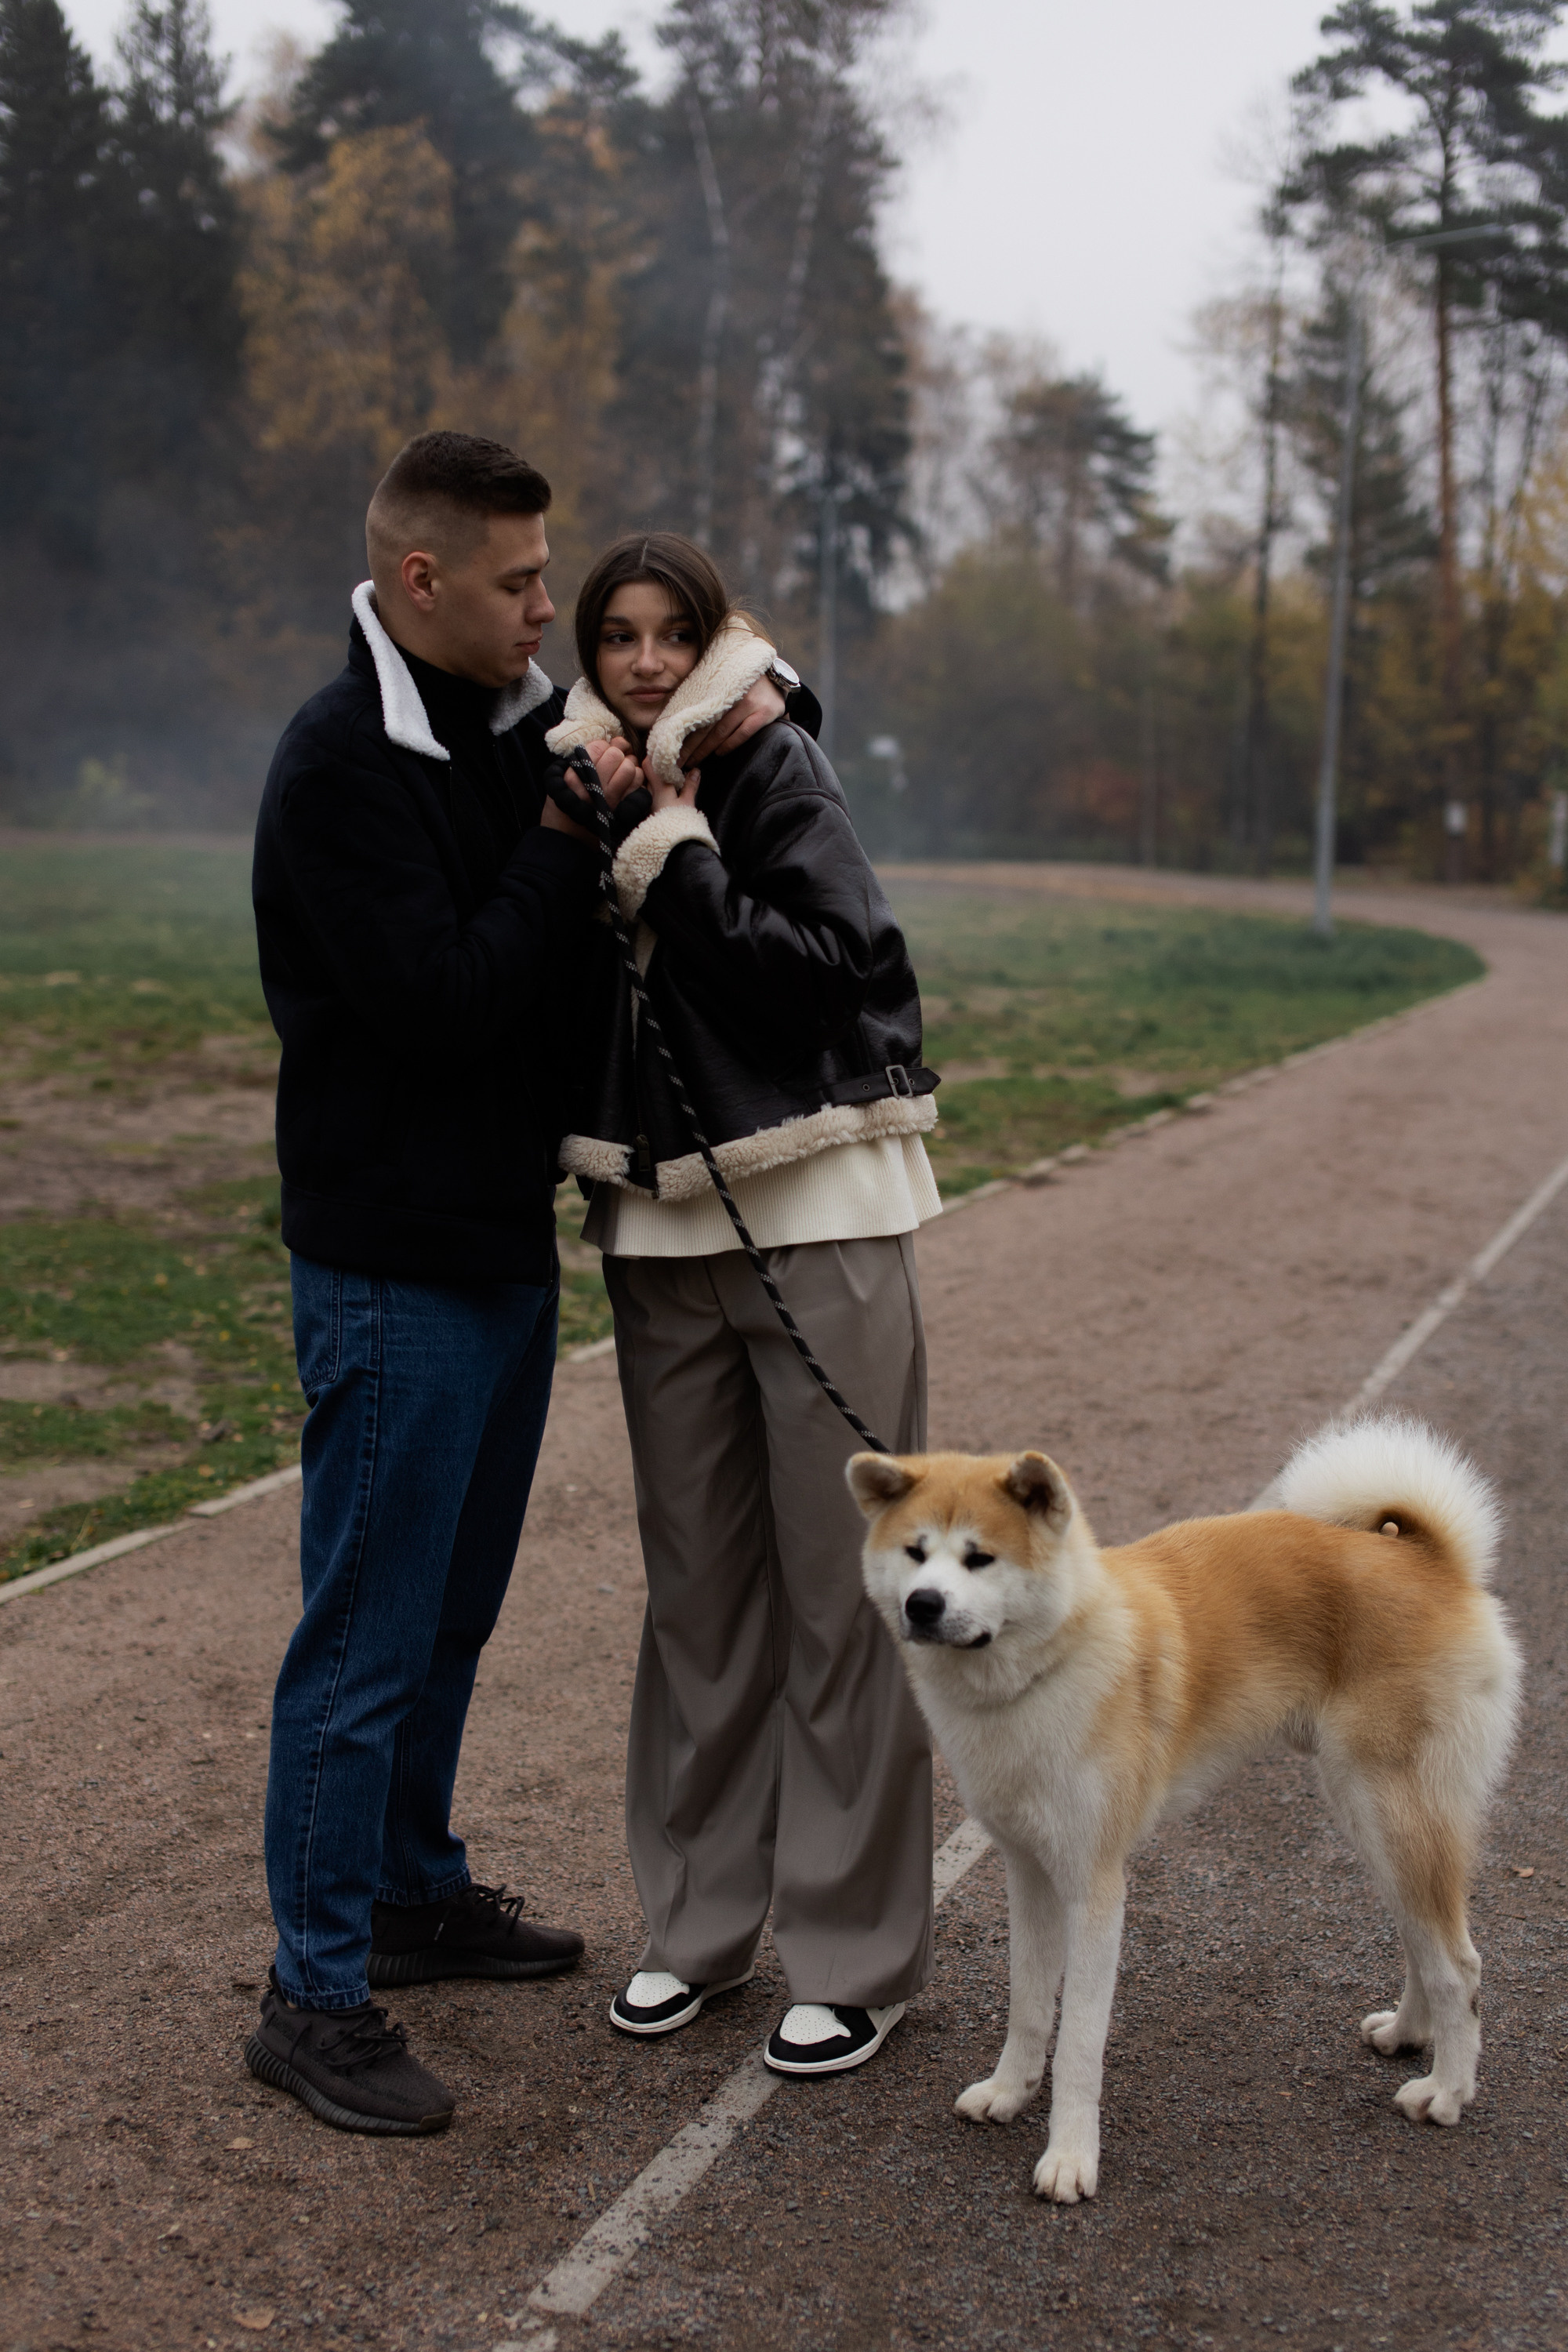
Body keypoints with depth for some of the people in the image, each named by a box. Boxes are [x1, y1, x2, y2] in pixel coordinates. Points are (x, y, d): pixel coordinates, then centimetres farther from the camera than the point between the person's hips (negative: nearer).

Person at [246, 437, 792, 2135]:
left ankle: (419, 1894, 36)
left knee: (452, 1612, 20)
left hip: (509, 1245, 8)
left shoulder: (522, 724, 8)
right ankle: (316, 1995, 11)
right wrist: (572, 836, -16)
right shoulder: (340, 765, -16)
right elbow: (444, 1001, -22)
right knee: (367, 1640, -2)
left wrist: (752, 698, 1)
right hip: (391, 1273, -8)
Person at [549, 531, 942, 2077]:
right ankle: (699, 1920, 26)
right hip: (656, 1226, 6)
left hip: (819, 1214, -5)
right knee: (696, 1588, 13)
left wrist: (674, 866, -19)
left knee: (840, 1588, 0)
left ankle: (855, 1955, 12)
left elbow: (839, 964, -18)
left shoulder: (773, 773, -6)